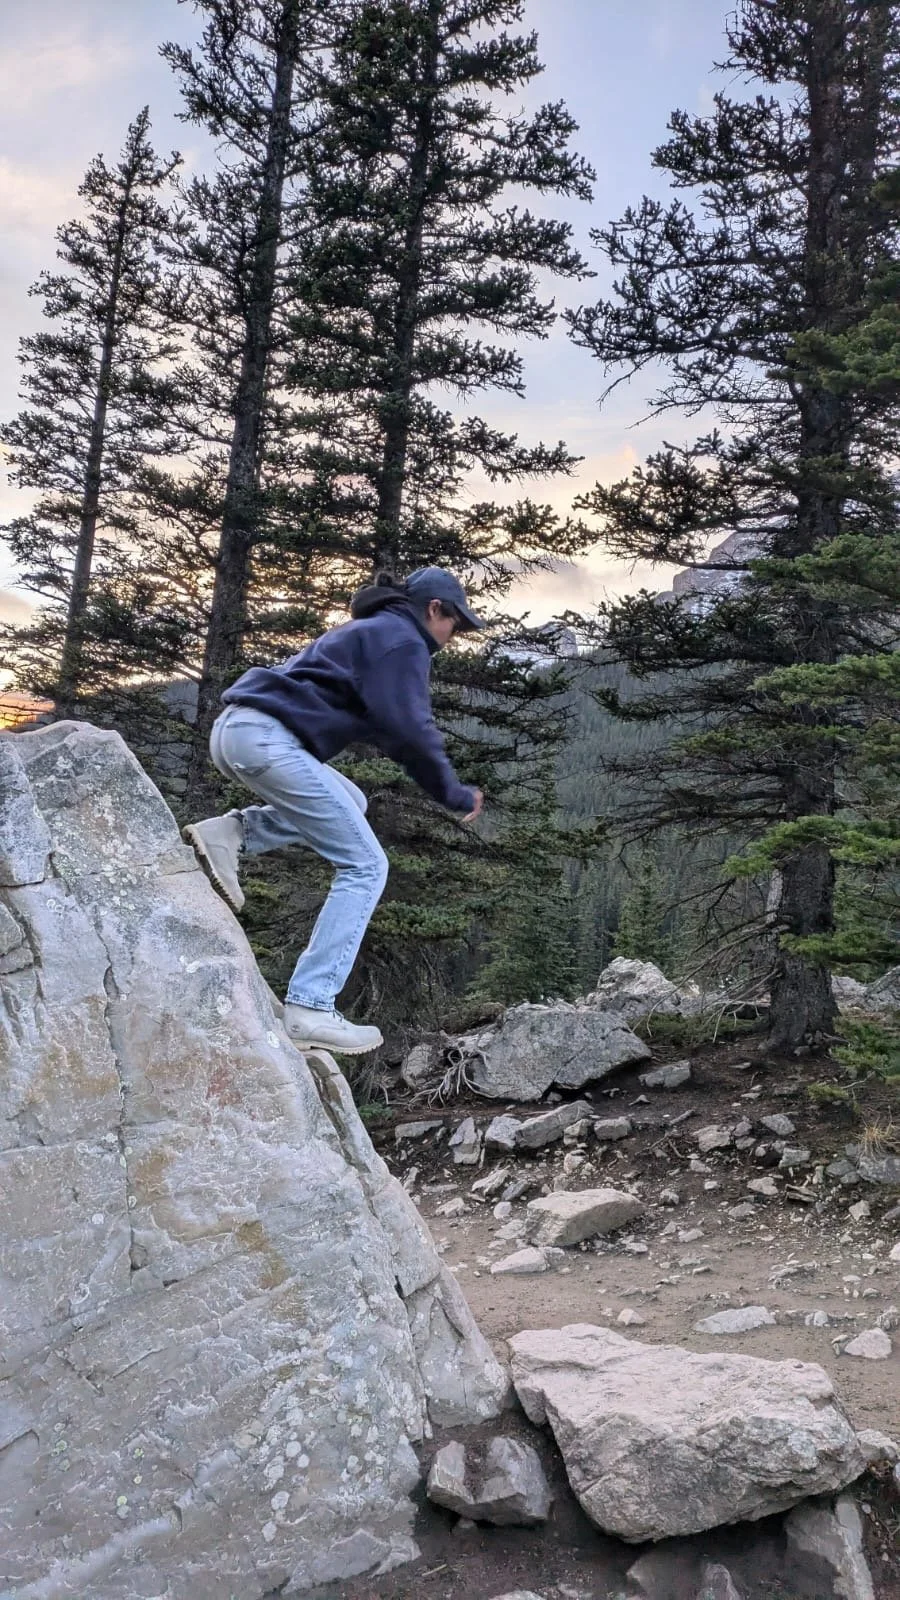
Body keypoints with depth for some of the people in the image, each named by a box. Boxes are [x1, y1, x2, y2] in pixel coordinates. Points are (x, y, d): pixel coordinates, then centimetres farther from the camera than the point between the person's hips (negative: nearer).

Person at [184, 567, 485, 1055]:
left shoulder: (368, 630, 30)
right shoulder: (401, 640, 0)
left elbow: (382, 724, 33)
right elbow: (411, 731, -10)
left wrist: (442, 784, 29)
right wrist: (454, 794, 2)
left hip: (235, 730, 10)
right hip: (268, 738, -10)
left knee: (348, 803, 28)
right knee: (364, 867, -4)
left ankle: (231, 833, 6)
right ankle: (309, 1010, -12)